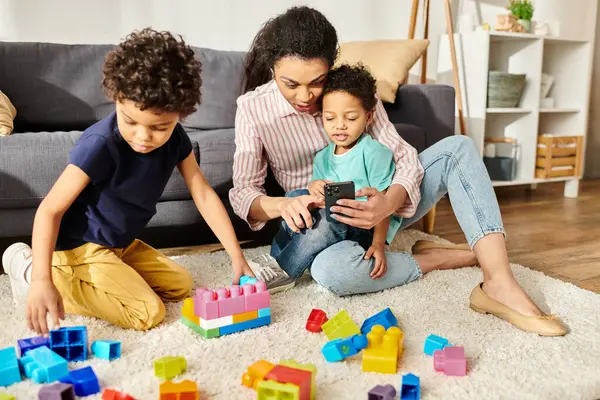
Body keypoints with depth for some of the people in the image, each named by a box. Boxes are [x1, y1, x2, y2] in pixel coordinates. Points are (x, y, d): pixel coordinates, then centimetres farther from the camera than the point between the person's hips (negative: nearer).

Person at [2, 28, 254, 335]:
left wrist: (237, 256, -12)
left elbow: (203, 195, -7)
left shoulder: (174, 138, -9)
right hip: (80, 248, -7)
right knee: (147, 313, -18)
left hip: (122, 244, 8)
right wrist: (42, 279, -35)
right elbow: (50, 209, -25)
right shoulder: (100, 144, -28)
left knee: (180, 285, 7)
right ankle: (29, 268, -6)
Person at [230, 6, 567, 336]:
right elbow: (242, 192, -13)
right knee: (330, 269, -40)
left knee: (458, 148, -18)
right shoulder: (253, 109, -13)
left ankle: (500, 283, -29)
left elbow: (401, 155, -13)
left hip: (377, 204, 3)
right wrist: (282, 205, -36)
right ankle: (437, 258, -14)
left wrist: (388, 203, -35)